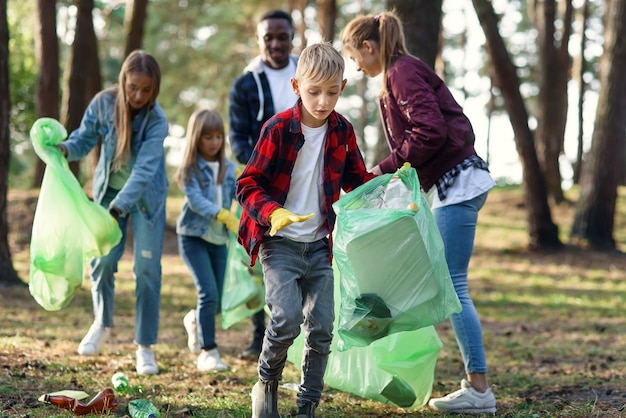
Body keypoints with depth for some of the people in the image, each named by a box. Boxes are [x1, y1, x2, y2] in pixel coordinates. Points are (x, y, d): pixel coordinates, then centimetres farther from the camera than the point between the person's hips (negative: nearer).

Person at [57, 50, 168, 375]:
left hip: (145, 196, -2)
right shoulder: (103, 103, -16)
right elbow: (85, 139, -9)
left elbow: (144, 169, -33)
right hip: (108, 189, 2)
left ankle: (145, 347, 6)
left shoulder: (157, 120, -25)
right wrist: (65, 148, -33)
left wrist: (118, 207, -44)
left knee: (147, 268, -5)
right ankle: (101, 324, 23)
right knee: (103, 259, -6)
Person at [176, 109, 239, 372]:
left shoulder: (229, 169, 6)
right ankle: (208, 352, -5)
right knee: (209, 293, -15)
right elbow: (196, 200, -22)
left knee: (218, 301, 6)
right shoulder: (190, 169, -8)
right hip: (193, 237, -5)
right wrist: (223, 215, -36)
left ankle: (194, 321, 40)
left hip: (219, 239, 5)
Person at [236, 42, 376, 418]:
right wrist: (272, 212, -28)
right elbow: (249, 184, -11)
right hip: (280, 243, -4)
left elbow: (356, 179, 17)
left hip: (319, 245, 4)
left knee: (322, 327, 0)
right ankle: (267, 382, 8)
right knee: (287, 318, -18)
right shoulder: (279, 129, -13)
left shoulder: (342, 131, 2)